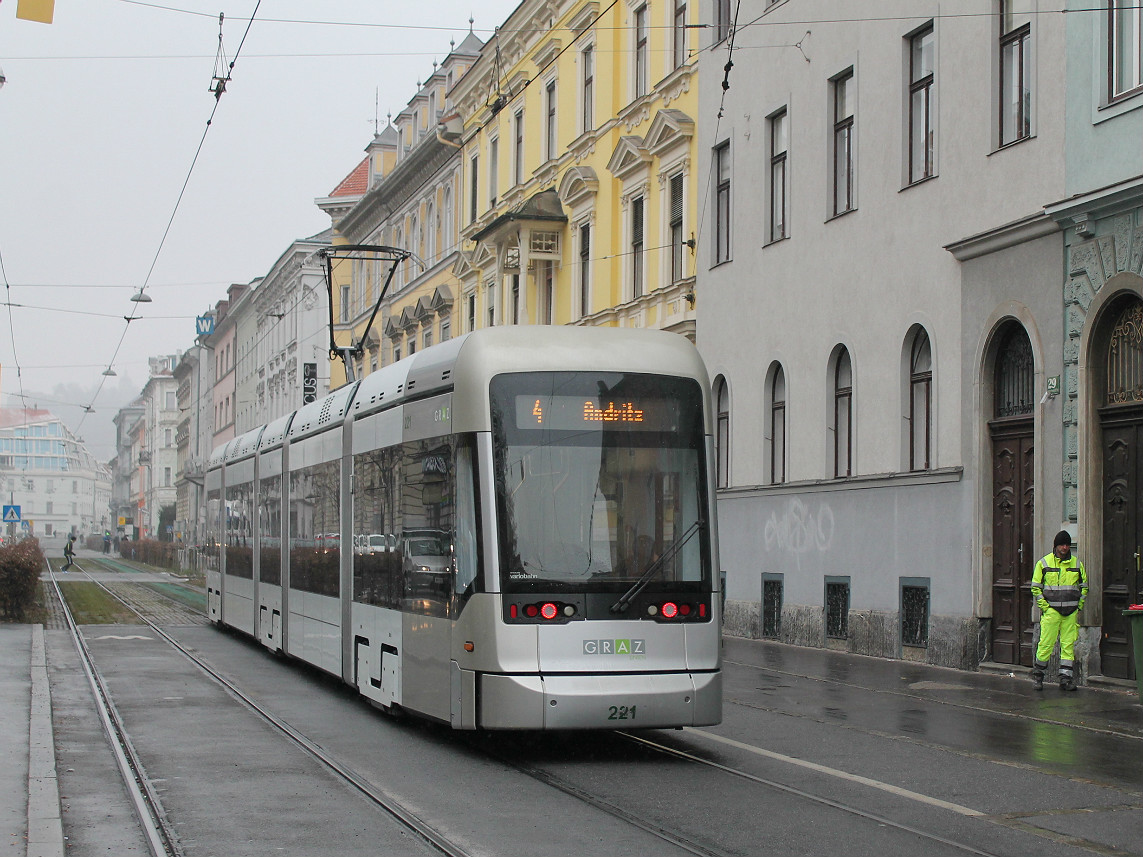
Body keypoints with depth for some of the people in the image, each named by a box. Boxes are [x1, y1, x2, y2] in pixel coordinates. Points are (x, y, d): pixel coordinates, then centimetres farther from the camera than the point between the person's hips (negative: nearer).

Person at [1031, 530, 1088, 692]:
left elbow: (1084, 587, 17)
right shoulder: (1044, 563, 1)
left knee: (1069, 645, 1)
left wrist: (1079, 607, 7)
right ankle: (1037, 675, 11)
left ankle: (1066, 678, 5)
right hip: (1051, 610, -3)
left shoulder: (1077, 564, 9)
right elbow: (1036, 587, 4)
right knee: (1046, 644, -4)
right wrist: (1044, 606, -5)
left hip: (1071, 612, 3)